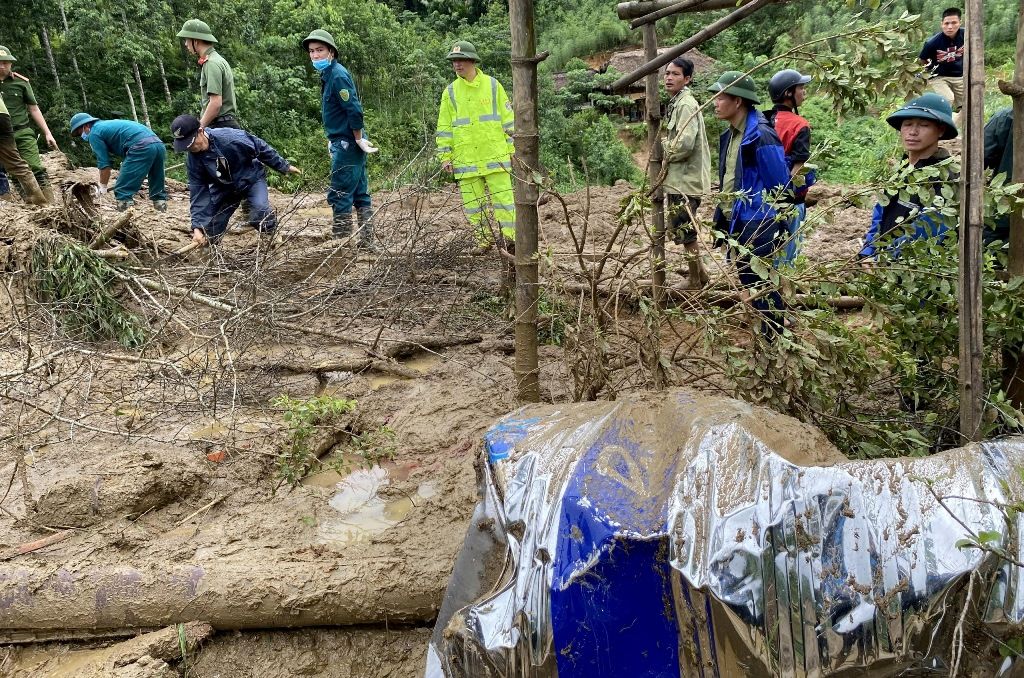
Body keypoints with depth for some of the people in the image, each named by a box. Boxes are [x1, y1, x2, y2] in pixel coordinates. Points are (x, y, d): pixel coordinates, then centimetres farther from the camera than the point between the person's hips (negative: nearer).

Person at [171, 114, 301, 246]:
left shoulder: (230, 137, -33)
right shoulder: (193, 160, -19)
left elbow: (261, 148, -18)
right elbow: (198, 192, -16)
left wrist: (284, 167, -8)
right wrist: (197, 226, -25)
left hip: (251, 179, -4)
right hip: (223, 188, 4)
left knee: (261, 217, -31)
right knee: (209, 234, -1)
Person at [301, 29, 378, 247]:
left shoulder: (338, 76, -15)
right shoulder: (328, 74, 14)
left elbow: (355, 110, -20)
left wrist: (359, 139, -14)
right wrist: (333, 140, 19)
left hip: (347, 144, -10)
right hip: (344, 143, 10)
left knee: (339, 196, -6)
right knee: (360, 194, 11)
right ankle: (366, 243, 17)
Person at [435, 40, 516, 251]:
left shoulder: (492, 85, 4)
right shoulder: (450, 91, 8)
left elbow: (508, 119, 6)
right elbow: (444, 127, 10)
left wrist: (512, 148, 2)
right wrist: (445, 156, 4)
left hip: (495, 155, -2)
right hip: (465, 158, 2)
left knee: (502, 195, -5)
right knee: (473, 201, 4)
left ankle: (510, 236, 2)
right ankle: (484, 240, 13)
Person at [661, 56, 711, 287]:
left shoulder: (686, 104, -15)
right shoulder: (677, 103, 14)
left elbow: (684, 144, -24)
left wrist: (664, 153, -8)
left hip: (685, 179, -10)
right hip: (680, 177, 10)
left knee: (684, 232, -3)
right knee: (685, 231, 16)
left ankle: (696, 281, 8)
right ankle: (698, 276, 26)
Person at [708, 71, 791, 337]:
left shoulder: (761, 136, -19)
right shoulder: (730, 134, 8)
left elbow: (780, 186, -16)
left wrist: (760, 215, -11)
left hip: (756, 226, -9)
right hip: (735, 223, 9)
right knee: (748, 282, 18)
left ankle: (773, 341, 16)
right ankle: (767, 331, 34)